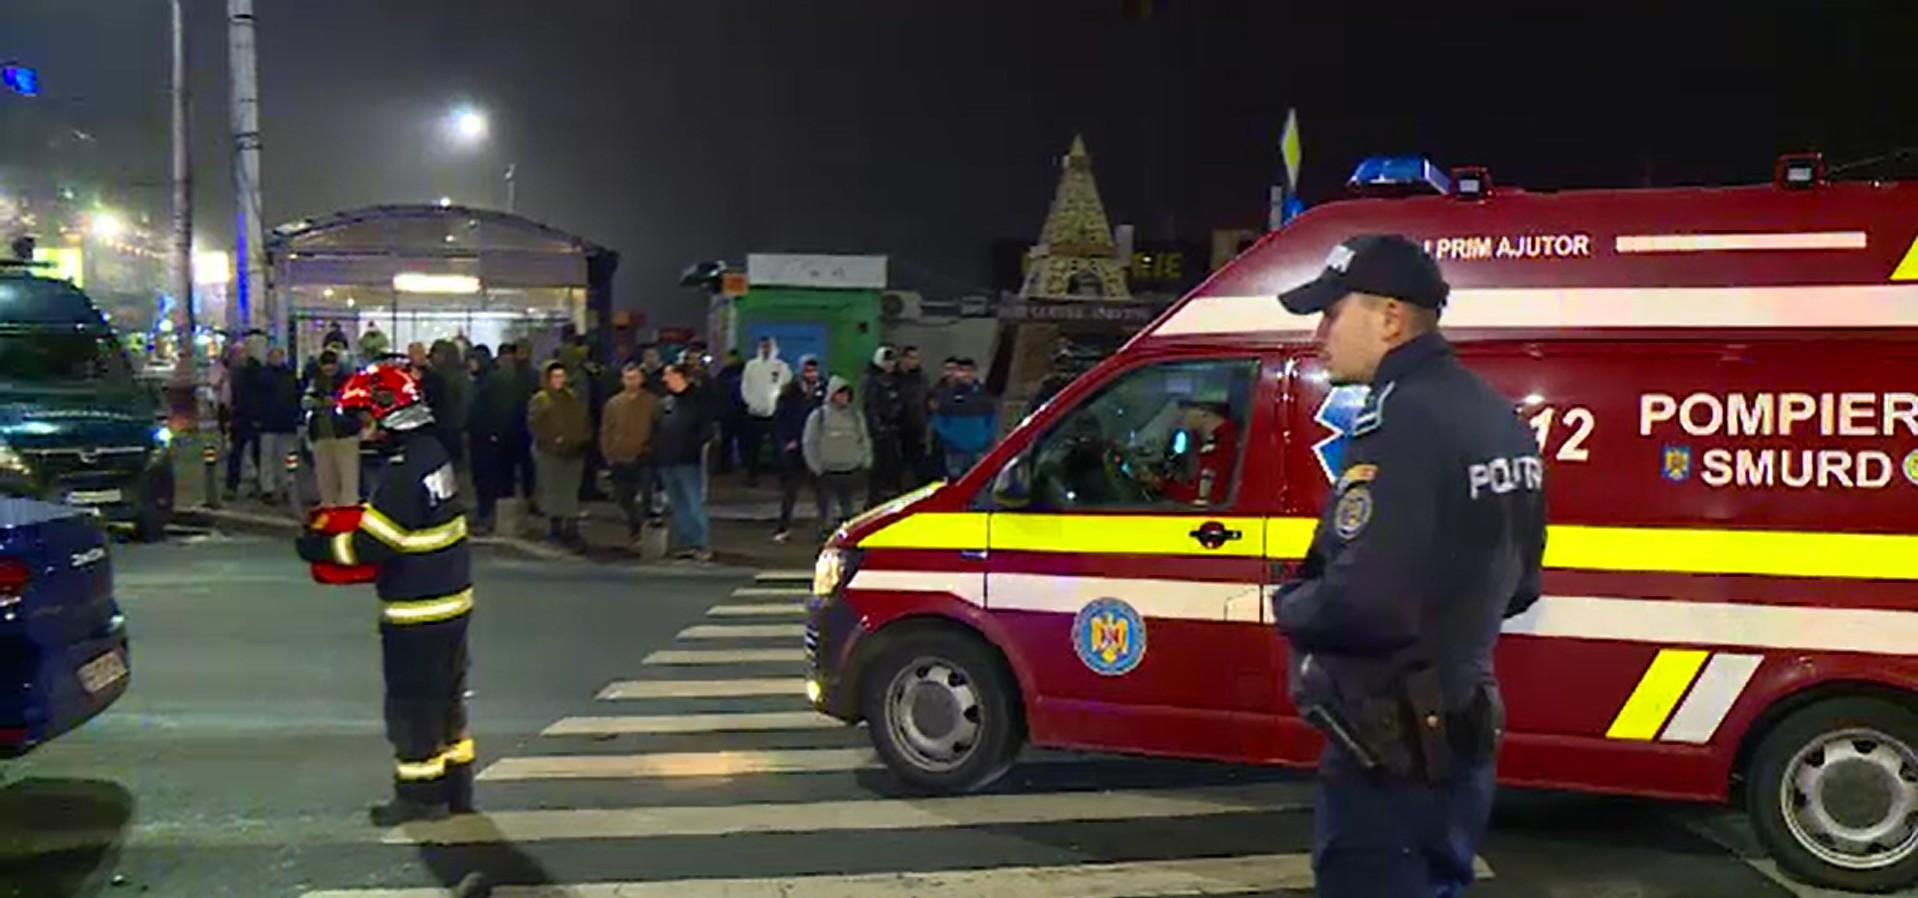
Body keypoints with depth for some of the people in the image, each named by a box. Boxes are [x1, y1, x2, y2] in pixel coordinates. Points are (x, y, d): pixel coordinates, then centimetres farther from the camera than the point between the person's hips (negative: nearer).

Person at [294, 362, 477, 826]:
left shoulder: (405, 472, -23)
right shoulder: (434, 453, 6)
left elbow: (373, 544, -23)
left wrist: (321, 547, -8)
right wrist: (336, 529, 11)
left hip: (418, 611, -9)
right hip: (451, 601, 9)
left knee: (412, 704, 4)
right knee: (446, 697, 19)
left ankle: (420, 795, 15)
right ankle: (455, 786, 30)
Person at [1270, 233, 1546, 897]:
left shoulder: (1402, 421, -21)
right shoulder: (1499, 419, 10)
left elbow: (1361, 608, -29)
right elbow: (1517, 587, 18)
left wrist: (1289, 604, -11)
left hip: (1393, 755, -10)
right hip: (1464, 739, 10)